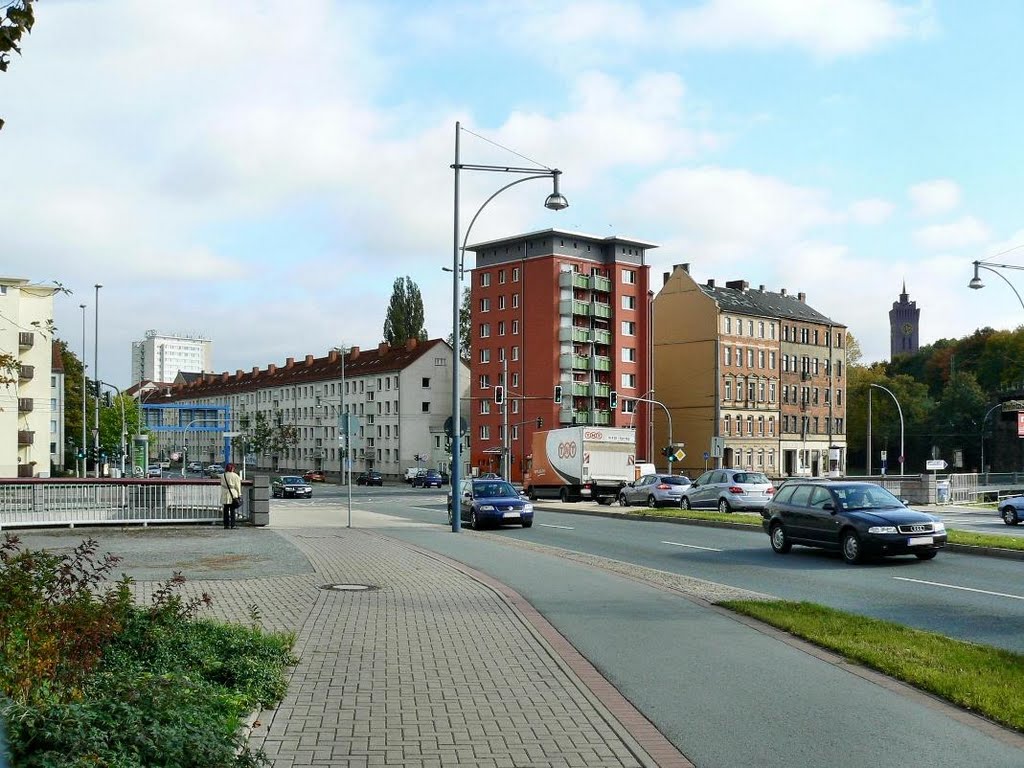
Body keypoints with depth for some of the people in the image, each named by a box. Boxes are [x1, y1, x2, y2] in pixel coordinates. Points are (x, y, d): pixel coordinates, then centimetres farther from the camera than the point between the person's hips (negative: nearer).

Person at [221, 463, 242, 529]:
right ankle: (232, 525, -1)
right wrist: (239, 495, 3)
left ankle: (226, 525, 8)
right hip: (233, 495, -3)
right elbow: (237, 486, -3)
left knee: (226, 510, 8)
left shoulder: (222, 476, 3)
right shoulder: (235, 476, -7)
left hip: (225, 496, 3)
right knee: (233, 510, 1)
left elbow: (222, 485, 10)